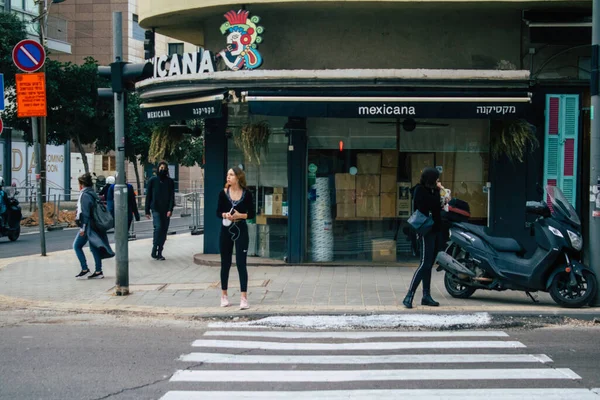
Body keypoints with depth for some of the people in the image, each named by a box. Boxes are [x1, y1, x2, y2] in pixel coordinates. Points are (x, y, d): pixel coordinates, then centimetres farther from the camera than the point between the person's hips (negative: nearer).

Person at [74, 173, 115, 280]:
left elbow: (85, 213, -19)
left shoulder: (84, 195, -14)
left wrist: (83, 228, -19)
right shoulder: (92, 194, 13)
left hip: (88, 226, -9)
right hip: (95, 226, 9)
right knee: (94, 247, 9)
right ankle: (98, 271, 9)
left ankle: (85, 270, -4)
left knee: (77, 246, -1)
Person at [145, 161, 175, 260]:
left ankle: (159, 252, 11)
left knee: (164, 231, 3)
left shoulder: (170, 182, 7)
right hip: (156, 209, -3)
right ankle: (154, 251, -10)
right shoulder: (152, 180, 4)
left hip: (166, 210, 3)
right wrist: (147, 211, 1)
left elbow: (172, 196, 1)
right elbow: (148, 196, 5)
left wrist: (170, 209, -11)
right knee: (158, 227, -19)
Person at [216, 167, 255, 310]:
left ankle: (244, 298, -6)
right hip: (226, 230, 2)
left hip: (241, 230, -2)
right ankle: (224, 295, 23)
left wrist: (240, 215, -17)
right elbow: (218, 212, 4)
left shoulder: (247, 194, -3)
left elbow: (251, 214, 0)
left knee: (241, 264, -6)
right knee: (225, 263, 10)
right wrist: (225, 215, -17)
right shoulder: (223, 193, 0)